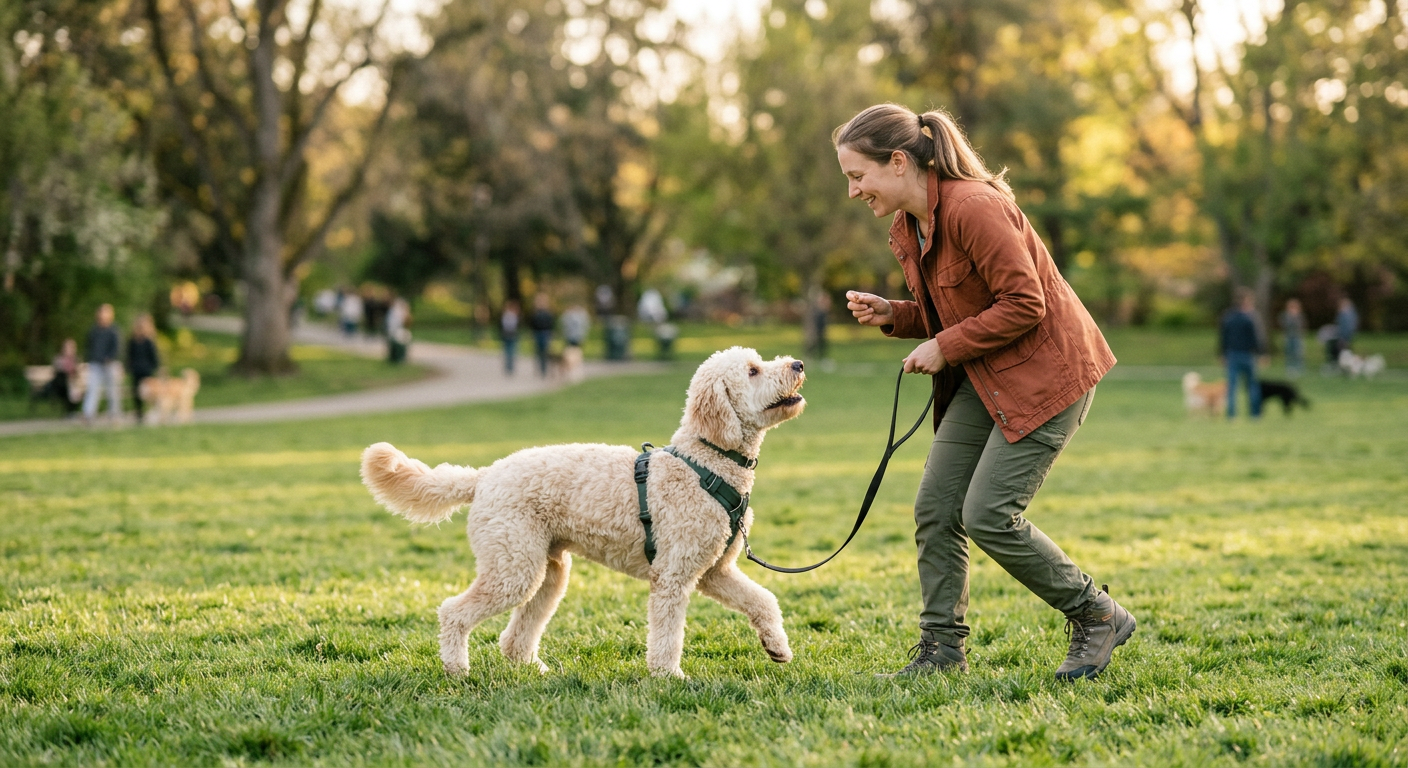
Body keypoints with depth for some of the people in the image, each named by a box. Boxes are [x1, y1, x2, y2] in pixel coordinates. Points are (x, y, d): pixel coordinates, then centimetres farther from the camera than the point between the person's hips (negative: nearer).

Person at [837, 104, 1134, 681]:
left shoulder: (974, 207, -22)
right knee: (935, 506, 2)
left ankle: (1096, 616, 6)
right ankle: (942, 647, 12)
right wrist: (892, 315, 1)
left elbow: (1025, 304, -23)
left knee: (987, 515, -12)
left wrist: (946, 348, -18)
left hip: (1045, 372, -9)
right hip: (983, 379, 9)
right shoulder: (906, 231, 8)